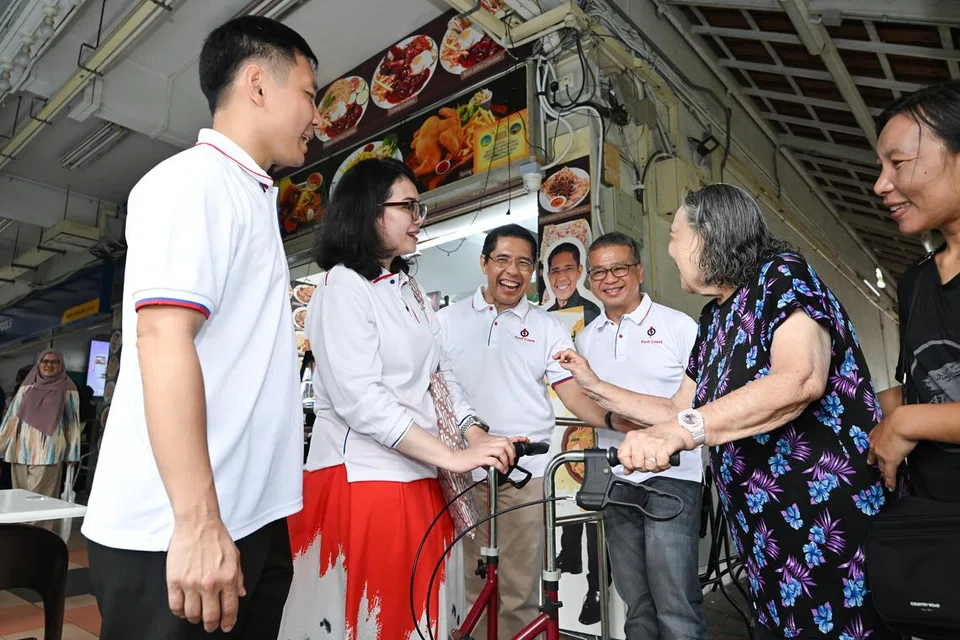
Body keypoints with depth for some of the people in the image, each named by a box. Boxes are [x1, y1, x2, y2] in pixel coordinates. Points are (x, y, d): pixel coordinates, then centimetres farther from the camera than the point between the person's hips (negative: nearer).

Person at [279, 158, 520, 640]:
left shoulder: (410, 289, 14)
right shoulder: (343, 288, -12)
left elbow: (440, 375, 11)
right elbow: (359, 399, -21)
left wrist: (476, 436, -5)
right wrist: (454, 457, -21)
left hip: (418, 477, 8)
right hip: (361, 478, -7)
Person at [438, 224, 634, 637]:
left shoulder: (547, 327, 5)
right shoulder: (449, 319, 7)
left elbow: (574, 394, 0)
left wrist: (612, 419, -18)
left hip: (525, 473, -1)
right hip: (463, 470, 1)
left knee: (519, 591, 4)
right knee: (475, 586, 12)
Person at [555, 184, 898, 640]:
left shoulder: (781, 274, -12)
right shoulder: (714, 317, 11)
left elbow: (801, 378, -31)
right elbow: (680, 410, 16)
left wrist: (682, 430, -39)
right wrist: (595, 387, 15)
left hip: (834, 530, -7)